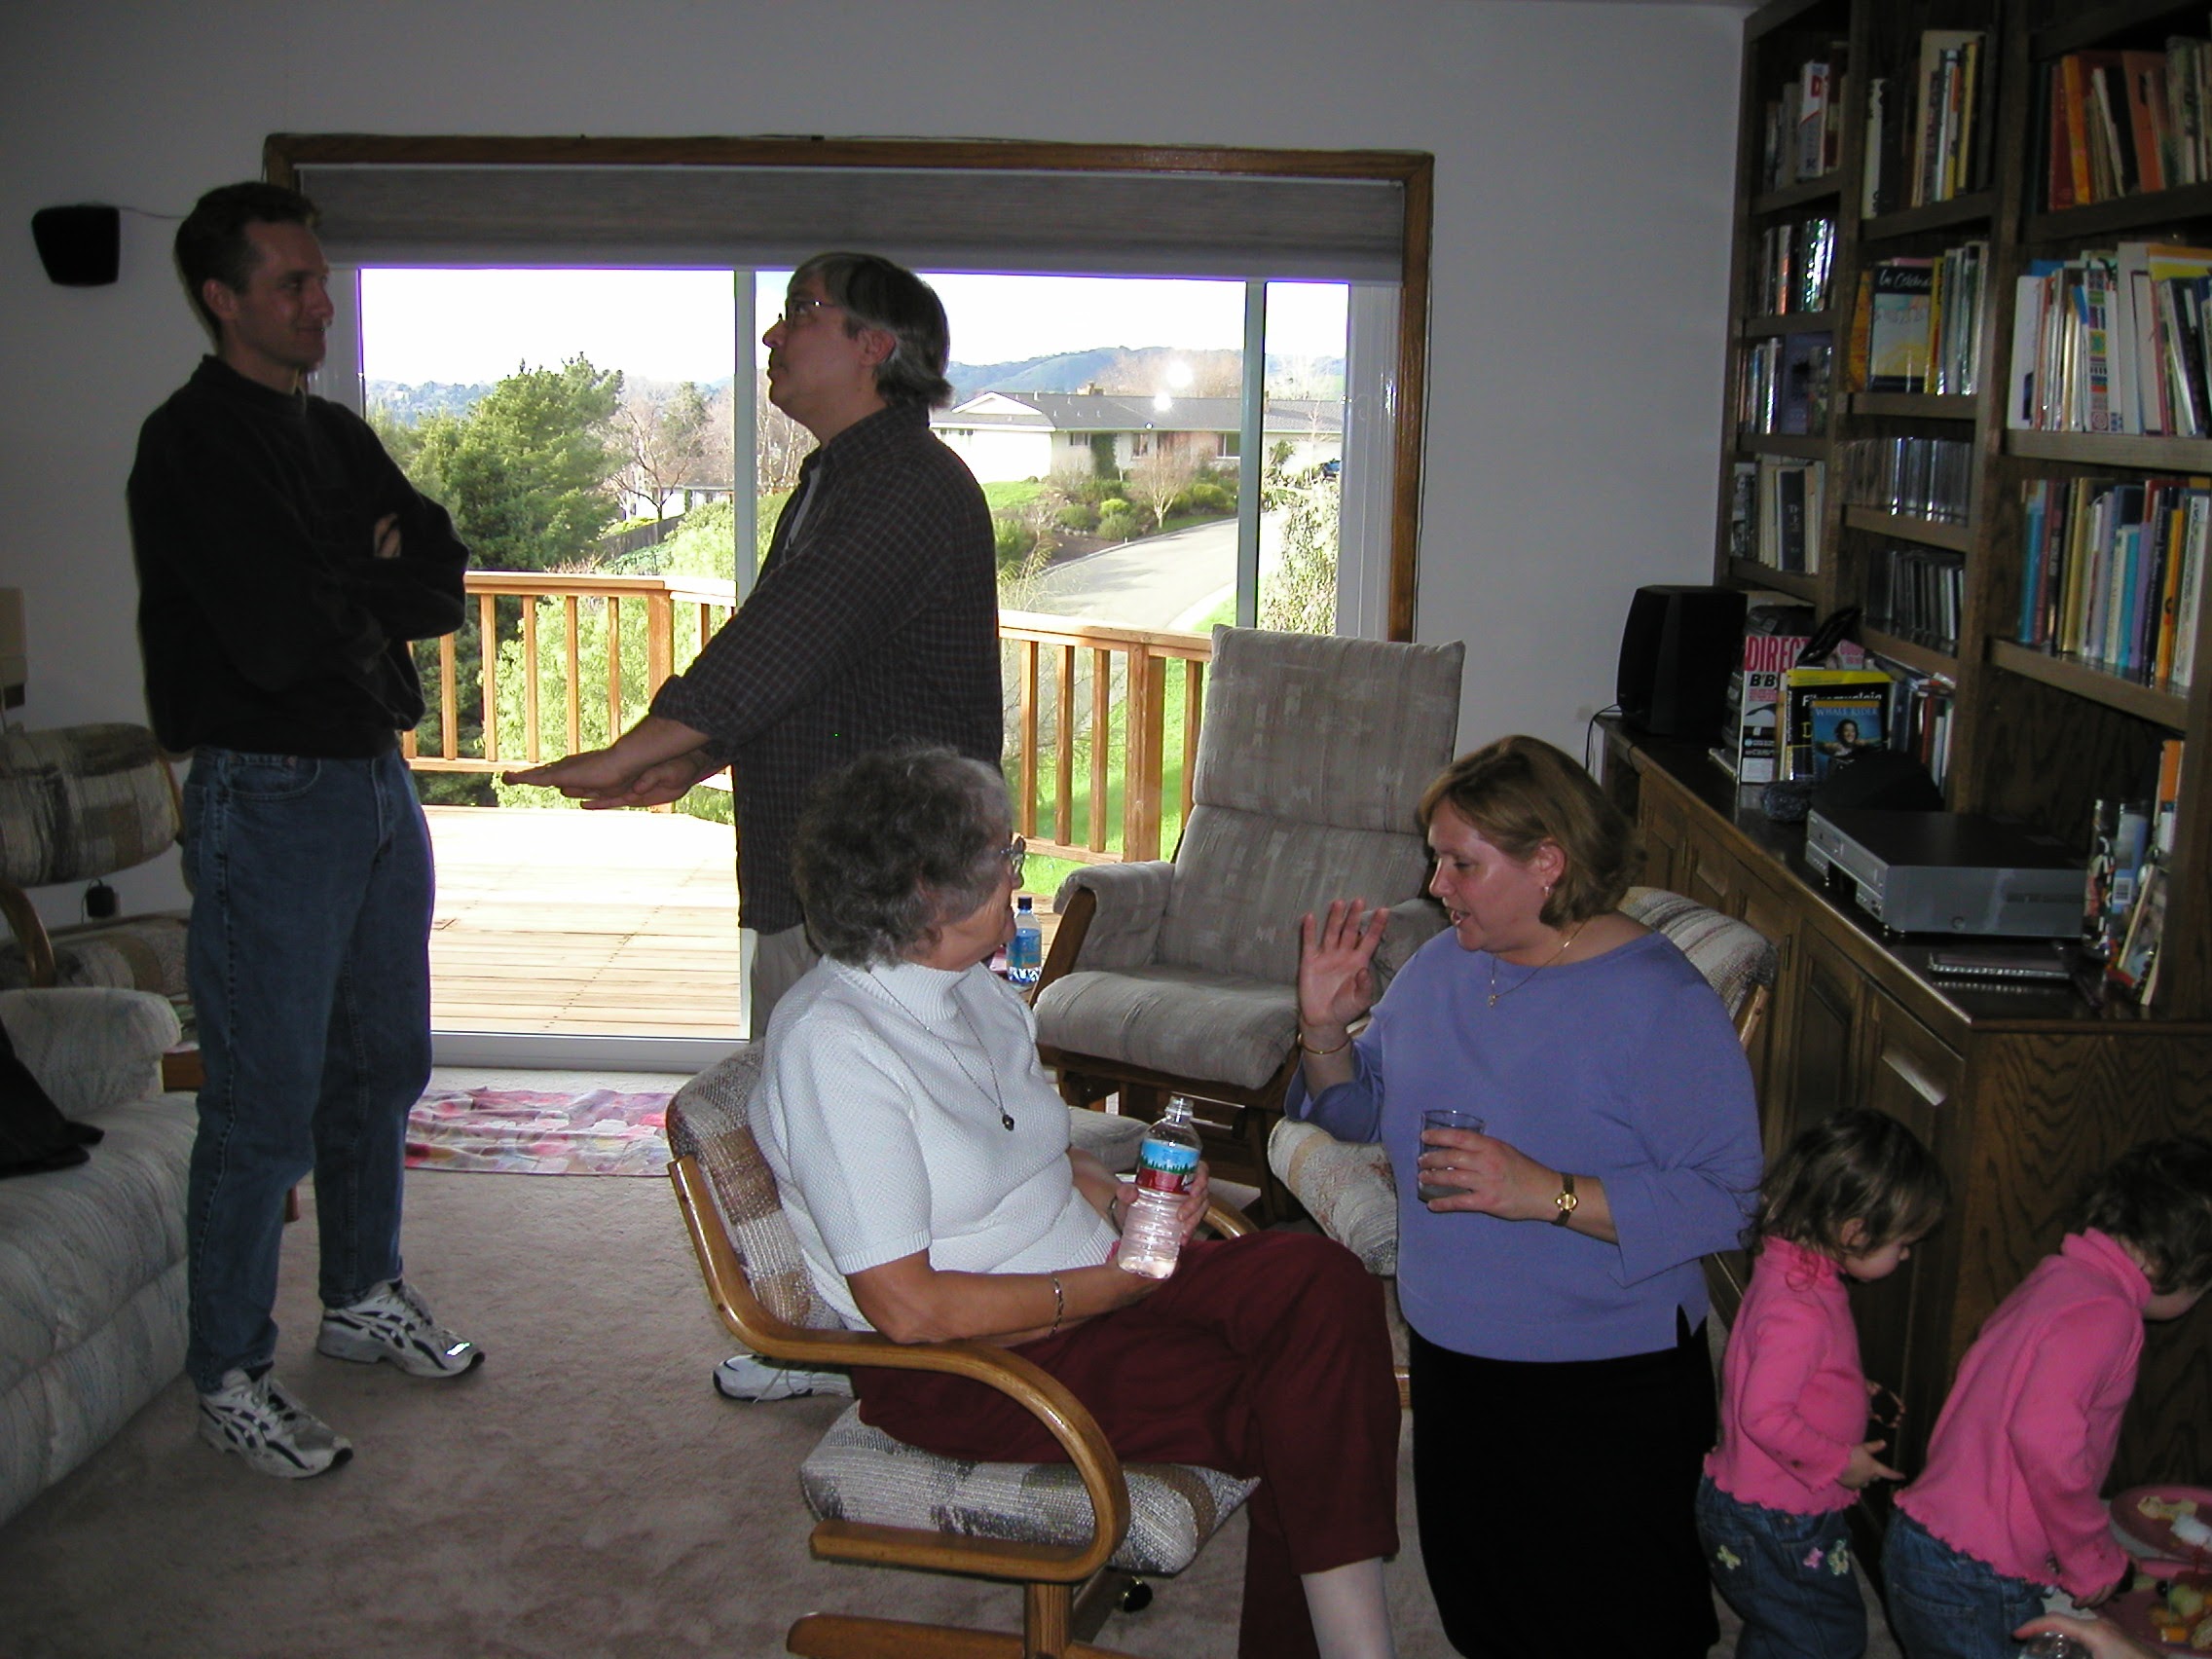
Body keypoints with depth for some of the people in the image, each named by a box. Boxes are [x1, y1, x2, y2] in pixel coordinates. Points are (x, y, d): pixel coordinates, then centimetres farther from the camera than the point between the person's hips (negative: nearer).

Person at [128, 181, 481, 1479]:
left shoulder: (340, 437, 14)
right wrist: (381, 590, -4)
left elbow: (444, 583, 3)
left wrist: (345, 593, -13)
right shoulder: (195, 444, -12)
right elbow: (279, 637, -22)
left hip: (379, 779, 8)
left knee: (381, 1065, 17)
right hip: (270, 795, -8)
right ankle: (232, 1377, 10)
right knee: (265, 1104, -3)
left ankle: (364, 1296, 34)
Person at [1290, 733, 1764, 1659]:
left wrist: (1549, 1194, -32)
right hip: (1450, 1364, 6)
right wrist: (1325, 1027, -6)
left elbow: (1730, 1200, -25)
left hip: (1607, 1393, -6)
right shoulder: (1442, 965, 2)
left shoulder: (1657, 1001, -20)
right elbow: (1364, 1111, 13)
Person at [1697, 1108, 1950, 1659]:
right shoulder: (1799, 1312, -30)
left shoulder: (1795, 1270, 1)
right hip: (1775, 1525, -9)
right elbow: (1765, 1415, -30)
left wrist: (1854, 1394, 8)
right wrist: (1840, 1462, -18)